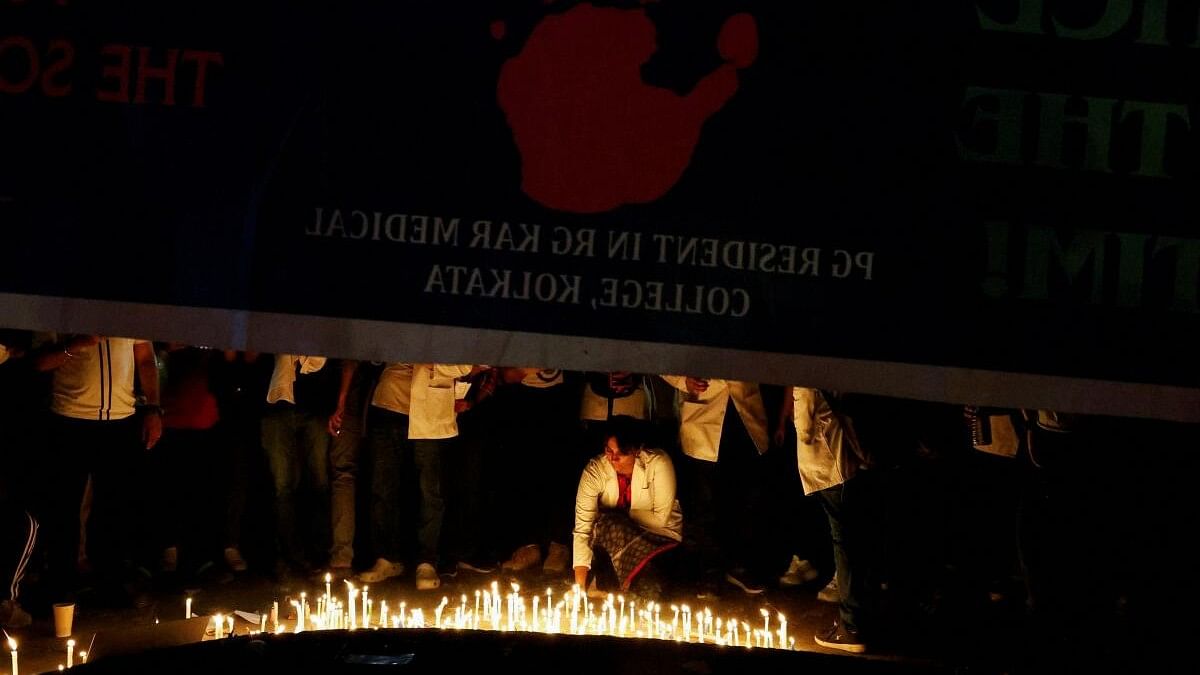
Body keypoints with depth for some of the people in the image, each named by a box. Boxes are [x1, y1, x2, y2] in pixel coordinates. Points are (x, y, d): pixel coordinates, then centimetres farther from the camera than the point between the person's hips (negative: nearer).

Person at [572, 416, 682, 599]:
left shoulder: (658, 463, -21)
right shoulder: (594, 471, -17)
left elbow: (661, 518, -16)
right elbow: (582, 527, -22)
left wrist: (622, 515, -12)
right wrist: (580, 584, -29)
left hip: (659, 536, -2)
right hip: (611, 538, 2)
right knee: (608, 524, -34)